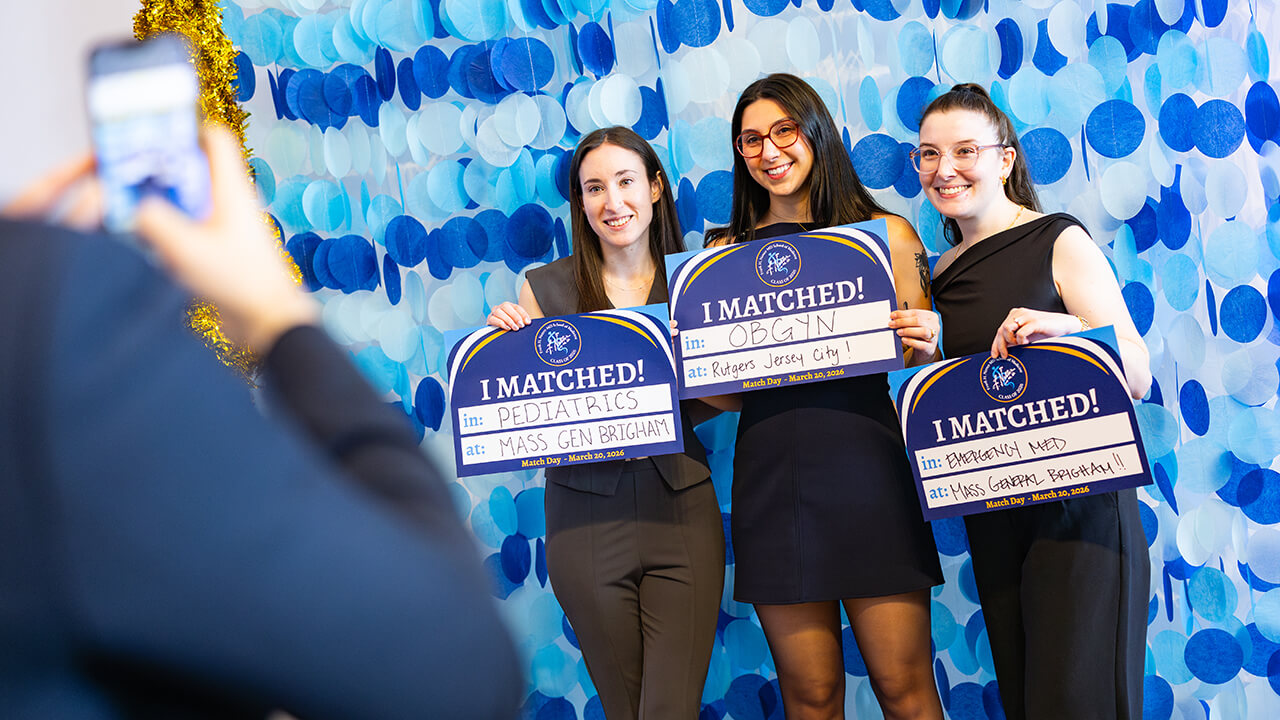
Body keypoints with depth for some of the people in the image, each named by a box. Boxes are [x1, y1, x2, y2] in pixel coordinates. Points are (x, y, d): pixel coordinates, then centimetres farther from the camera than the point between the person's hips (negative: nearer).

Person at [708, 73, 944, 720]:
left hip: (866, 470, -2)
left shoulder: (885, 233, 6)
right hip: (770, 481, 2)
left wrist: (925, 343, -13)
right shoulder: (727, 253, 12)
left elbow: (920, 358, 8)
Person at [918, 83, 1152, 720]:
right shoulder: (941, 273, 11)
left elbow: (1137, 379, -11)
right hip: (991, 517, 6)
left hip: (1076, 505, -6)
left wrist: (1069, 329, -28)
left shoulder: (1059, 242, -6)